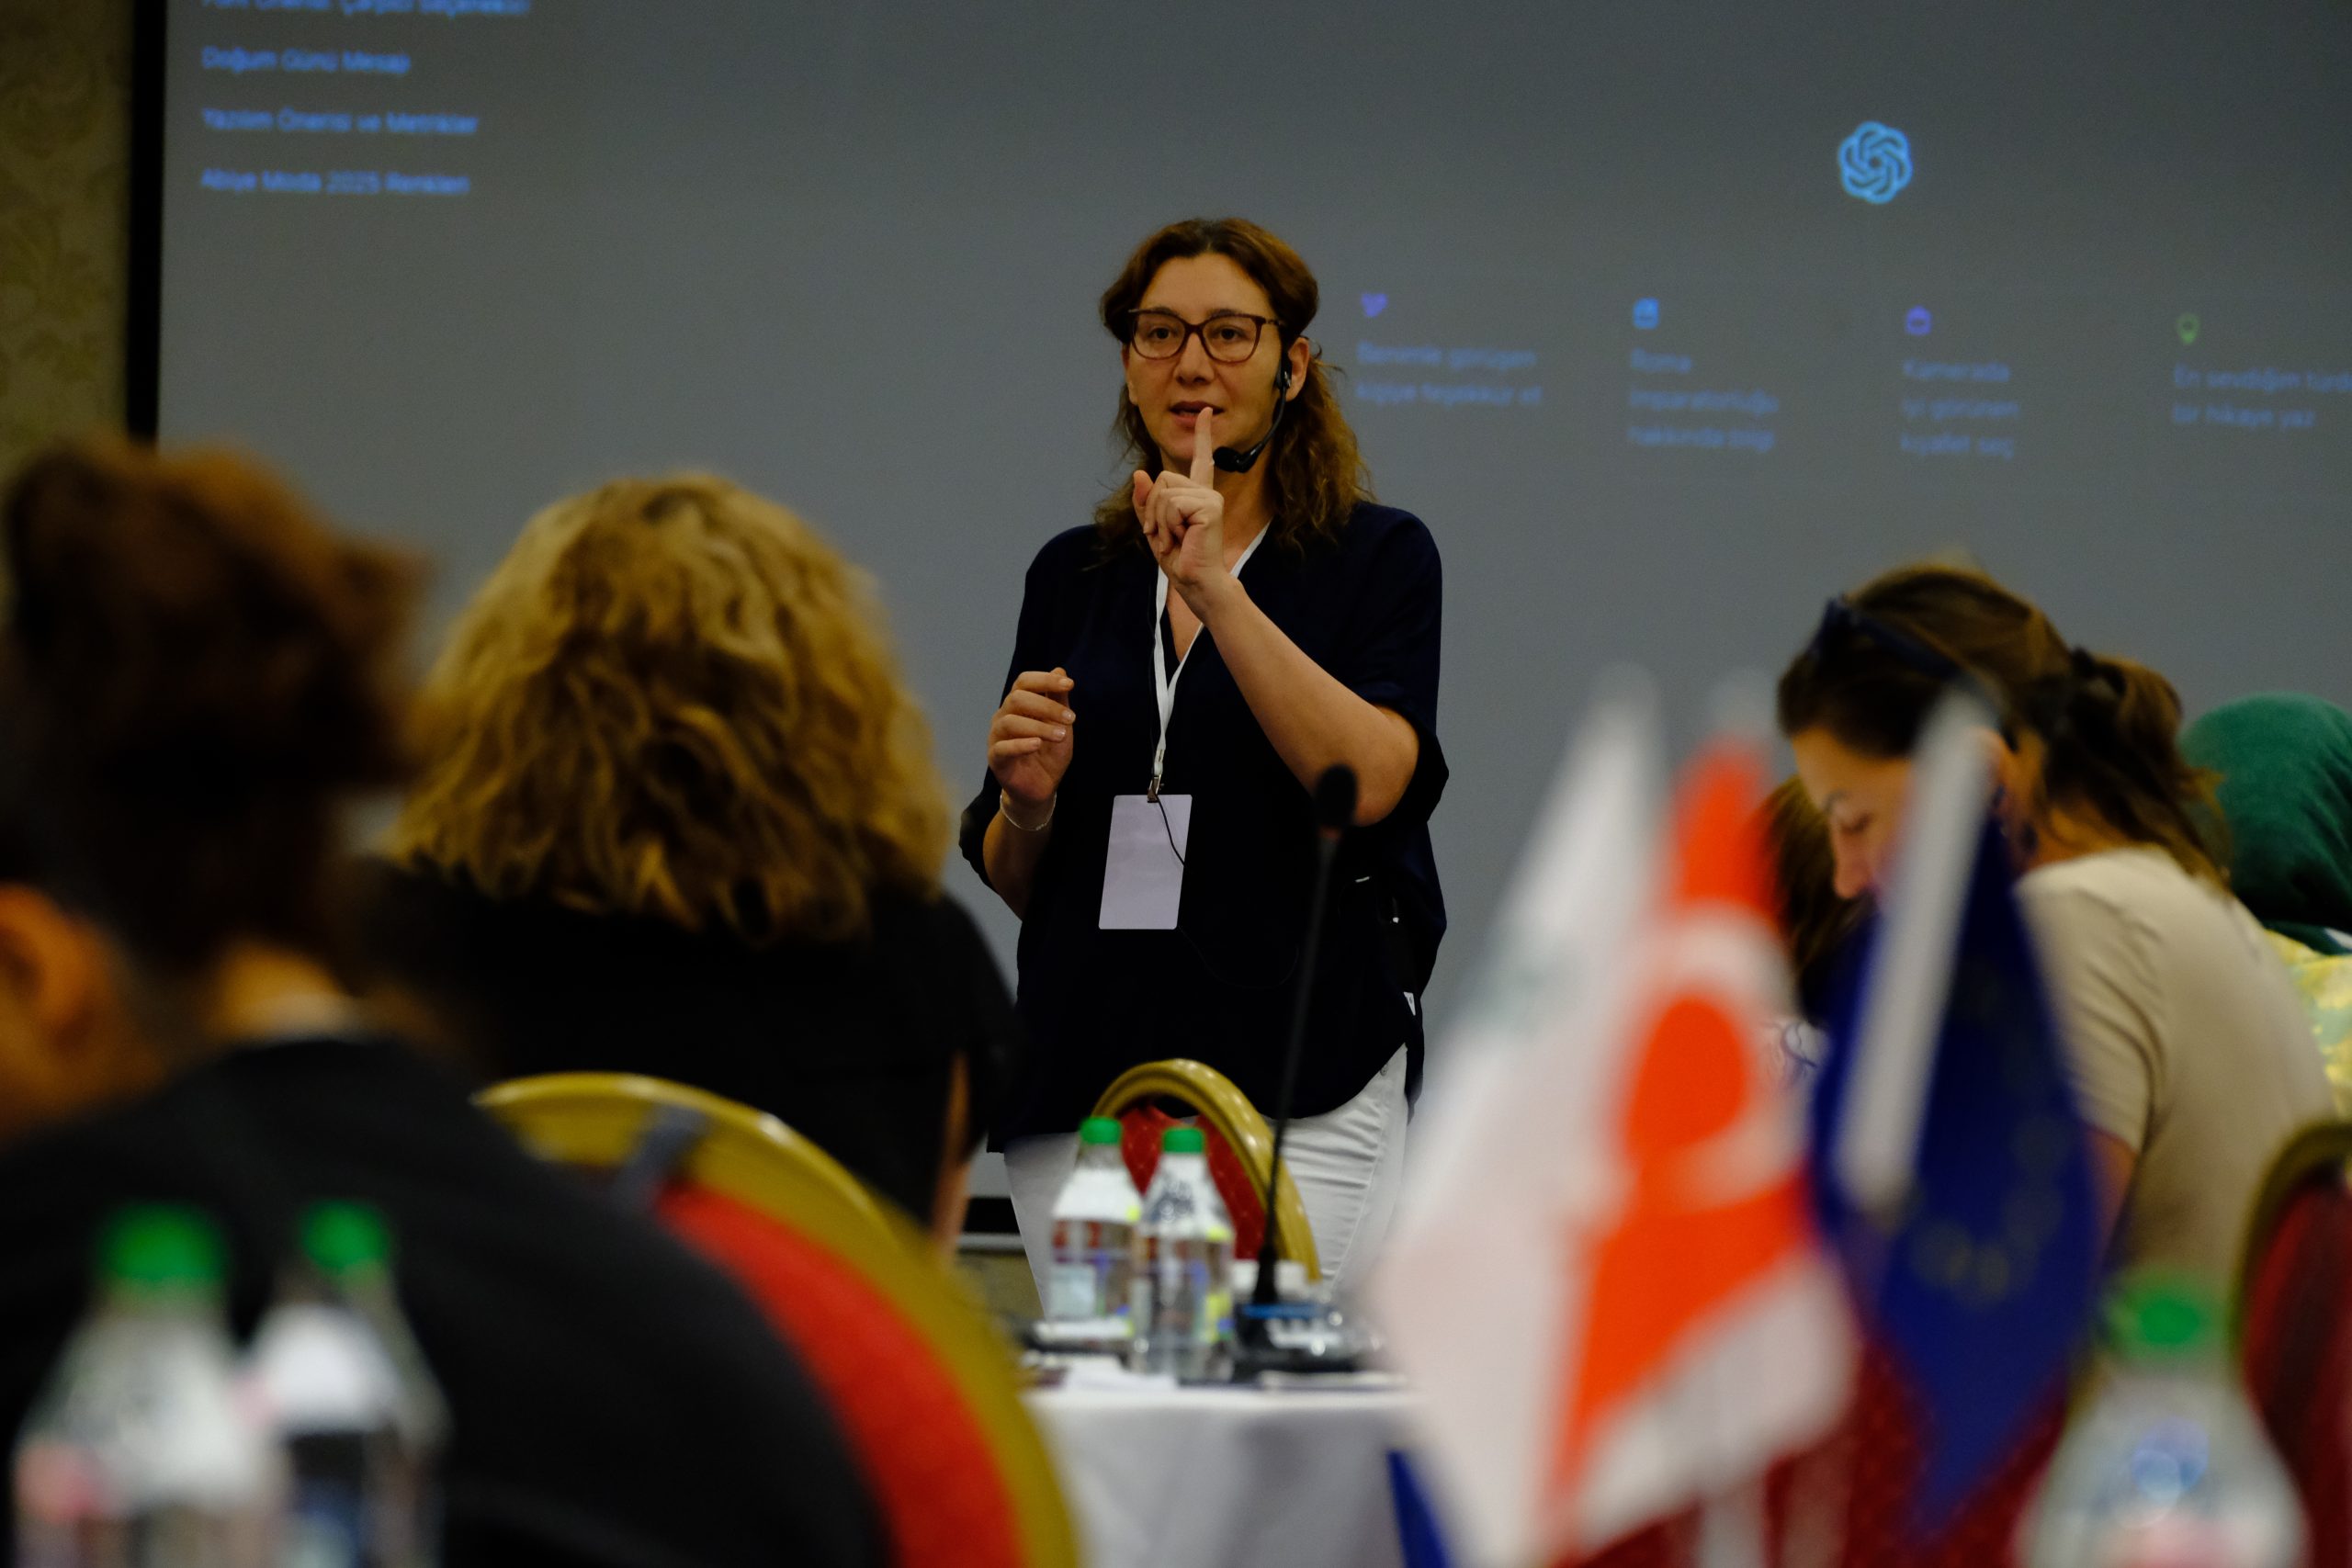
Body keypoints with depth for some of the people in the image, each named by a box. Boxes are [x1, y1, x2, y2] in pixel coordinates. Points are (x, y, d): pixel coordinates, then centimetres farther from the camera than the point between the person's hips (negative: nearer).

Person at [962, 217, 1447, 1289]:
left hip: (1301, 1087, -4)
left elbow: (1371, 781, -15)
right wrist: (1027, 804, -5)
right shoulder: (1072, 576, 14)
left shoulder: (1376, 555, 3)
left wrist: (1215, 589, -18)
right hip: (1086, 1079, 4)